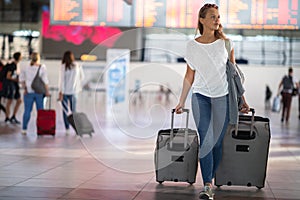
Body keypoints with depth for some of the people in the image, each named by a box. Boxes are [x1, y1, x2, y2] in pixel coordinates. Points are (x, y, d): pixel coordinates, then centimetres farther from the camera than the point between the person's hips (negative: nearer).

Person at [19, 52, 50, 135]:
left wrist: (24, 88, 12)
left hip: (28, 92, 2)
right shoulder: (42, 67, -8)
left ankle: (24, 129, 9)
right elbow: (45, 81, -10)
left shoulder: (25, 68, 0)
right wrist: (47, 91, -5)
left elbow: (21, 80, 4)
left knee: (27, 111, 8)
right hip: (39, 92, -2)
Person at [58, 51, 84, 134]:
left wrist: (61, 92, -8)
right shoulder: (78, 66, 0)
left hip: (65, 91, -2)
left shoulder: (64, 66, -9)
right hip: (74, 91, 2)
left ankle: (67, 128, 3)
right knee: (73, 109, 11)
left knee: (65, 110, 6)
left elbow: (62, 79, -10)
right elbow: (82, 77, 10)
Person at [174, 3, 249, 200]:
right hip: (200, 96, -1)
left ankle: (212, 179, 16)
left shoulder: (225, 43, 4)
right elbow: (189, 77, 10)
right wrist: (181, 102, 10)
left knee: (218, 141, 2)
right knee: (206, 139, -9)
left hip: (223, 96, 1)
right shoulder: (192, 45, 4)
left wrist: (242, 99, 8)